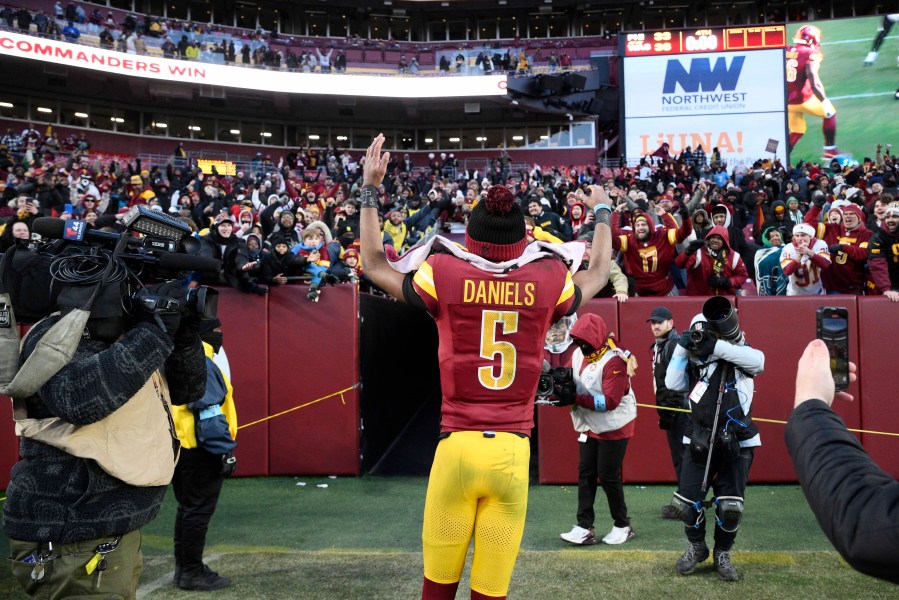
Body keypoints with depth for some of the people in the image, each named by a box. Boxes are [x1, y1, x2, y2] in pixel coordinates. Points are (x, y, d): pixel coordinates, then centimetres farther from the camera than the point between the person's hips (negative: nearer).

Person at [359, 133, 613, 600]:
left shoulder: (445, 275, -2)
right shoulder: (548, 280, 2)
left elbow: (375, 265, 16)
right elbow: (599, 272, 25)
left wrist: (370, 190, 24)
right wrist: (601, 213, 41)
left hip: (456, 447, -1)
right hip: (513, 453, 1)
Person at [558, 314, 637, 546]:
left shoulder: (614, 360, -24)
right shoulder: (578, 354, 2)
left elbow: (610, 401, -29)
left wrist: (575, 399, -30)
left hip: (614, 427, -8)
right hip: (589, 426, 8)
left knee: (608, 476, -1)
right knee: (585, 474, 5)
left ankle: (623, 526, 18)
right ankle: (584, 528, 8)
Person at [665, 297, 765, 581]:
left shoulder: (742, 356, -1)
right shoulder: (695, 361, 5)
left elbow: (759, 360, -24)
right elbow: (673, 384, -8)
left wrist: (716, 347, -28)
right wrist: (682, 348, -12)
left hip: (736, 444, -1)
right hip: (700, 442, 2)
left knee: (730, 507, -1)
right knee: (687, 501, 0)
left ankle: (722, 554, 25)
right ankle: (696, 548, 27)